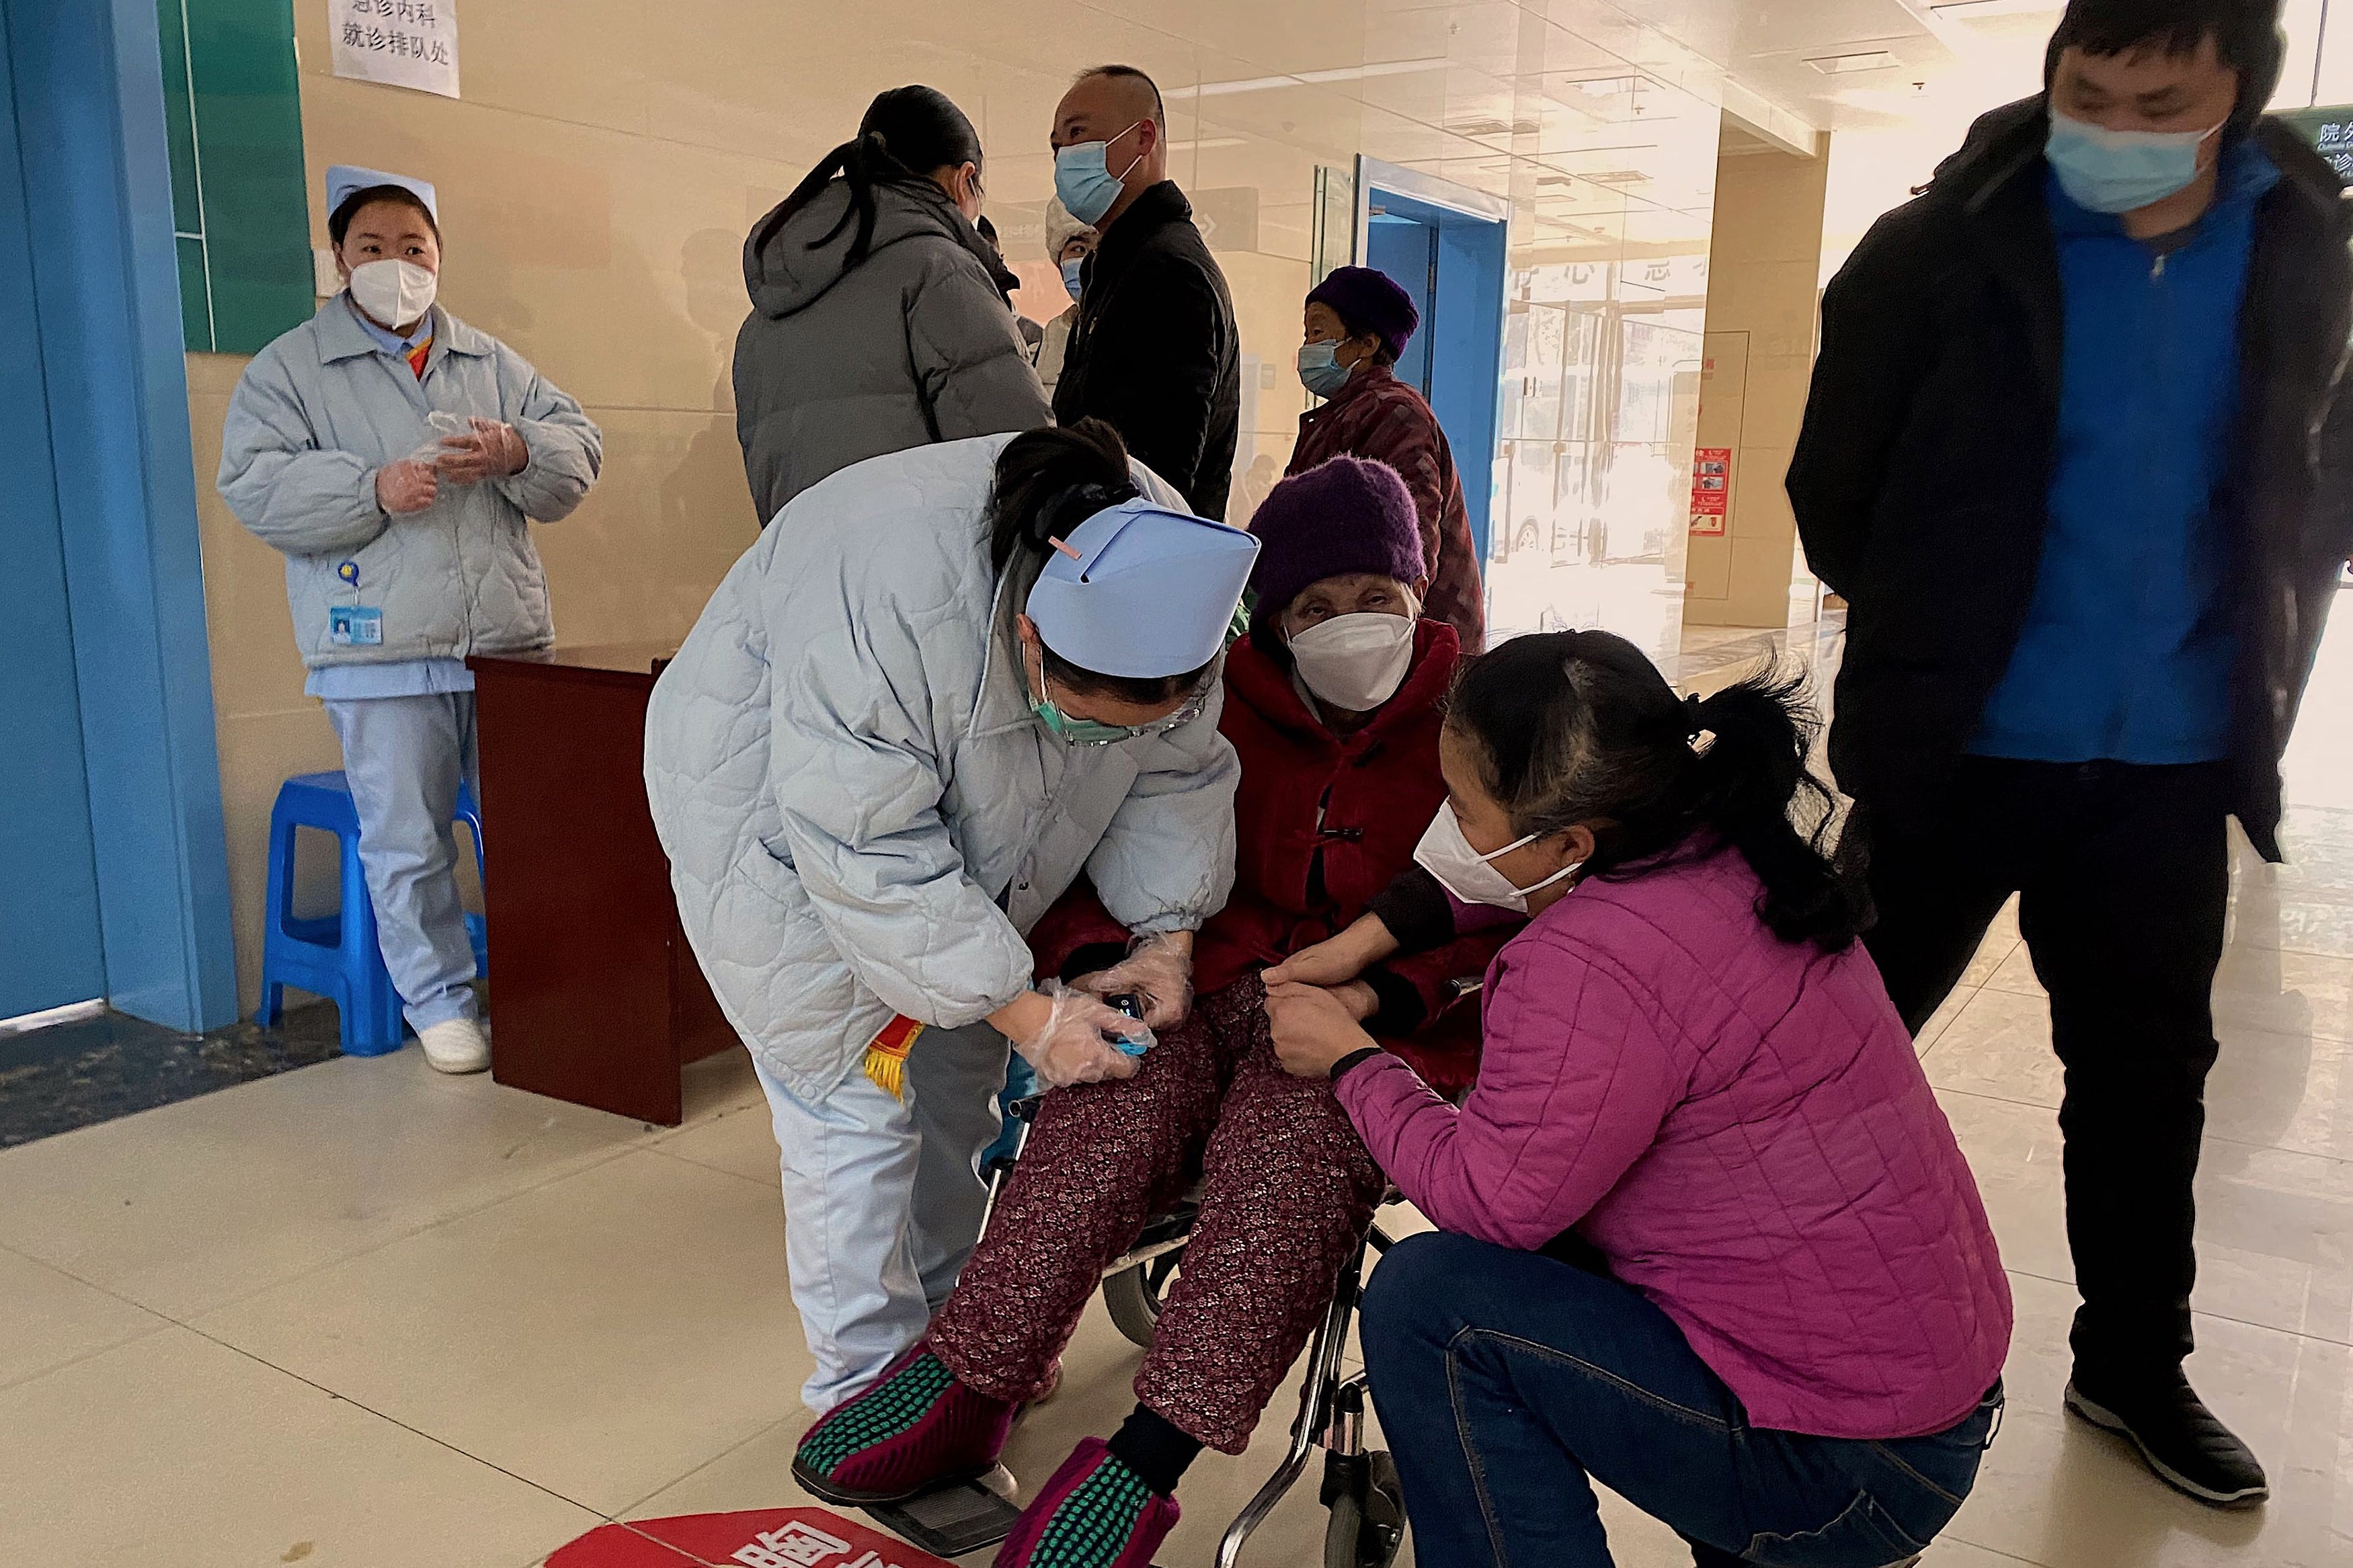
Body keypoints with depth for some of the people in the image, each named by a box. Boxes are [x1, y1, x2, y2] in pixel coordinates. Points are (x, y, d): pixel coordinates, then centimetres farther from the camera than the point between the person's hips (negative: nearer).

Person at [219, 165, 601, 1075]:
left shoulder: (491, 364, 16)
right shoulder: (289, 368, 6)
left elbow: (578, 448, 10)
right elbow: (252, 486, -4)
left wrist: (520, 453, -12)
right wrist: (372, 489, -19)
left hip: (509, 641, 3)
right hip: (381, 653, -3)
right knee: (407, 841, 2)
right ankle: (438, 1001, 17)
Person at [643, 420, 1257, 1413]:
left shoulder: (1160, 570, -22)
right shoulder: (892, 598, -42)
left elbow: (1173, 778, -9)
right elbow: (872, 852, -36)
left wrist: (1168, 937, -18)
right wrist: (1023, 1011, -34)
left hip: (964, 826, 6)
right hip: (779, 809, -6)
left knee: (956, 1087, 11)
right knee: (857, 1100, -8)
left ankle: (944, 1328, 30)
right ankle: (867, 1387, 7)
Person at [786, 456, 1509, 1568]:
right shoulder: (1219, 708, 10)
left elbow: (1499, 926, -3)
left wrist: (1378, 994, -21)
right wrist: (1097, 963, -11)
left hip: (1392, 1016, -2)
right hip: (1217, 984, 3)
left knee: (1292, 1143, -34)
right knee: (1115, 1101, -30)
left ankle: (1143, 1463, -35)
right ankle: (971, 1383, -24)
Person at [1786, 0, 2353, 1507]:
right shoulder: (1948, 246, -10)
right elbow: (1834, 476, -1)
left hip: (2172, 760, 3)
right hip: (1955, 744, -3)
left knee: (2149, 1071, 15)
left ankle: (2135, 1363, 35)